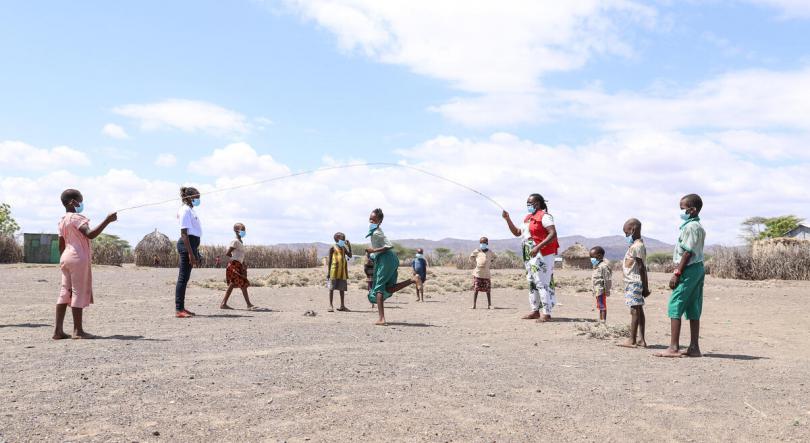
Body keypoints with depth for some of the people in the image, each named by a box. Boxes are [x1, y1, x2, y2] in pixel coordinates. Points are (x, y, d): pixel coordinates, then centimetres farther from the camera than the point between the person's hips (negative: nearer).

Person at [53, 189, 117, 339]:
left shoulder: (62, 221, 16)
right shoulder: (77, 218, -12)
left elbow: (61, 245, 19)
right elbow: (90, 234, -27)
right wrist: (107, 221, -28)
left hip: (66, 258, 9)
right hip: (79, 258, -9)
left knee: (65, 293, 7)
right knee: (79, 292, -6)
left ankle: (58, 330, 6)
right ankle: (78, 330, -4)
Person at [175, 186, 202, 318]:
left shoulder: (190, 209, 19)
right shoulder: (185, 210, -10)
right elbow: (184, 233, -17)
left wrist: (195, 253, 25)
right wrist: (190, 253, -22)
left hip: (192, 244, 10)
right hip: (187, 244, -10)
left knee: (184, 277, 12)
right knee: (183, 277, -9)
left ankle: (181, 308, 17)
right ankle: (179, 310, -8)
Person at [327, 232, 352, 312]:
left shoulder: (344, 248, 13)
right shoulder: (333, 247, -2)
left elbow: (350, 256, 5)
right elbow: (329, 260, -3)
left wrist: (349, 246, -2)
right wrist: (329, 272, -8)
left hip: (343, 271, 5)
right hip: (334, 270, -5)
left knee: (342, 288, 7)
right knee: (332, 288, -2)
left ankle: (342, 305, 12)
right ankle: (331, 305, 1)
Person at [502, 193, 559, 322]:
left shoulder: (544, 216, -9)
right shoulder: (528, 218, 19)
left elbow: (553, 234, -20)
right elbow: (517, 232, 26)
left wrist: (538, 247, -28)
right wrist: (508, 219, 13)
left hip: (542, 255, -10)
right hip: (529, 256, 10)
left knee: (542, 283, -11)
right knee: (532, 283, 13)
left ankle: (547, 313, -9)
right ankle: (535, 311, 21)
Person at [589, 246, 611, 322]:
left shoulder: (603, 266, -16)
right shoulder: (596, 266, 16)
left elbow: (607, 279, -17)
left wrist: (606, 290, -16)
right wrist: (594, 290, 21)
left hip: (601, 290, -10)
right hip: (597, 290, 10)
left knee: (602, 307, -6)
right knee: (600, 307, 15)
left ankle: (603, 321, -4)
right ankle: (600, 320, 21)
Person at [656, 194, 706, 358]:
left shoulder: (690, 227, -14)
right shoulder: (699, 227, 17)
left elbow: (688, 252, -19)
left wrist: (677, 273, -18)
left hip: (689, 269, -10)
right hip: (699, 268, 10)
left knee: (675, 306, -9)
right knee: (693, 310, 11)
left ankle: (674, 347, -10)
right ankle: (694, 347, 13)